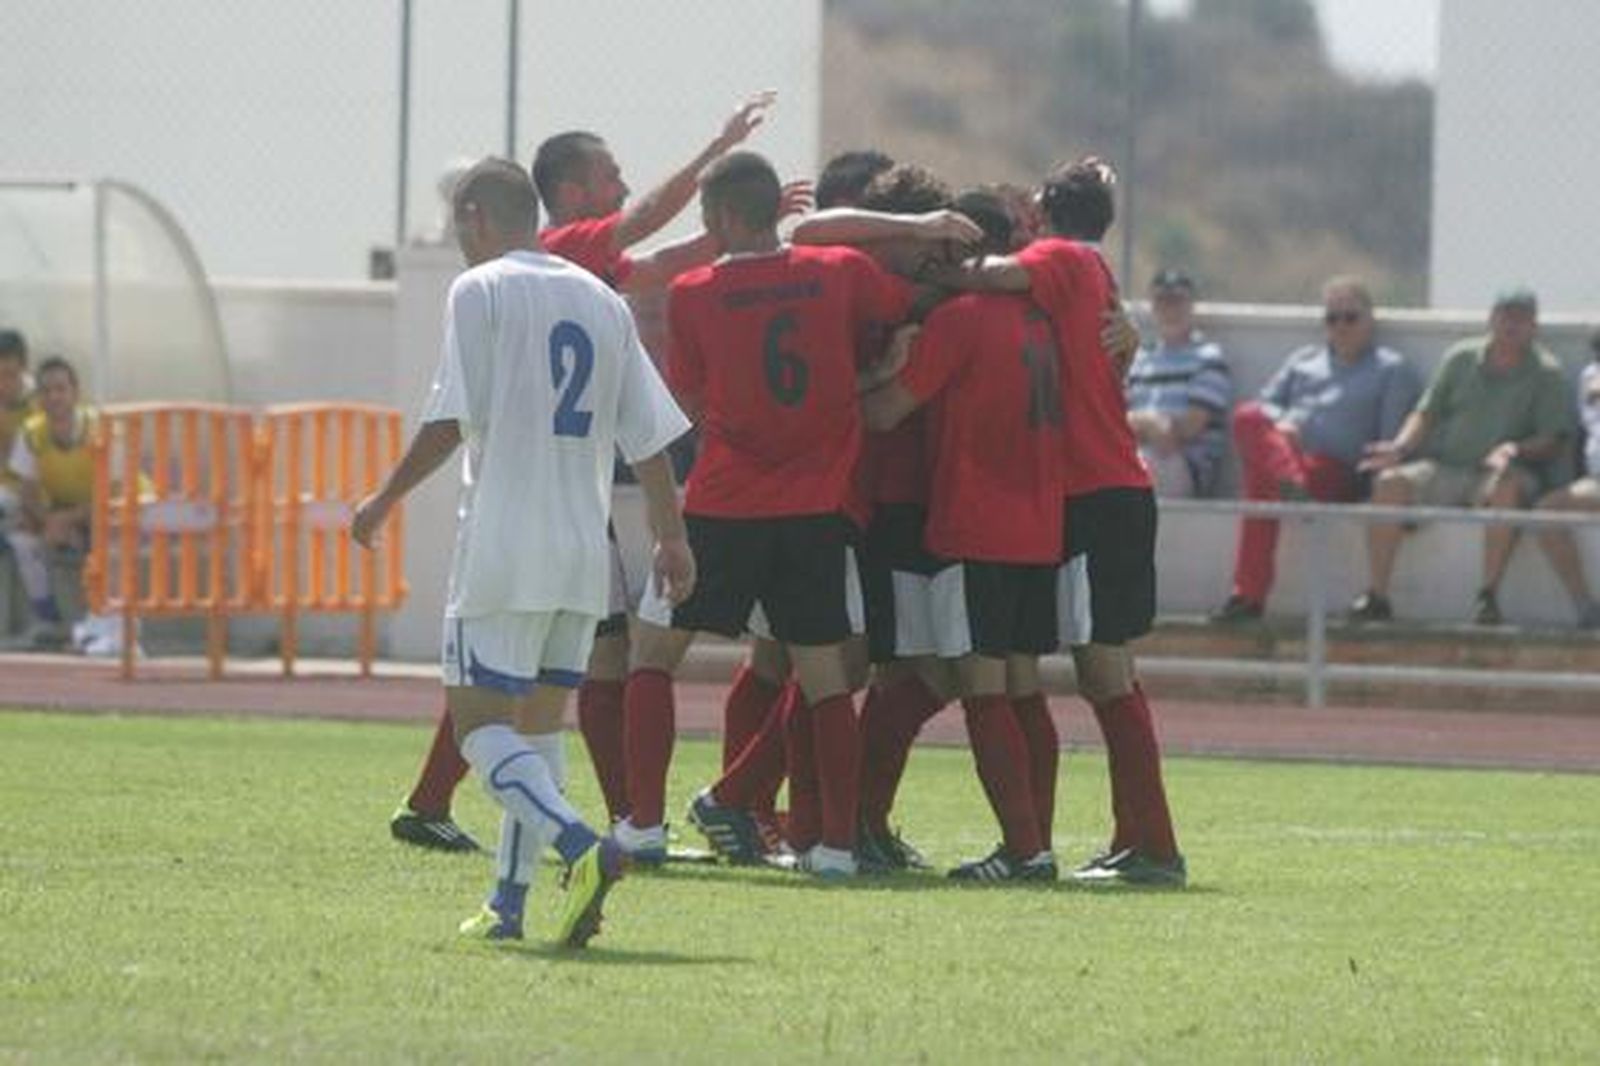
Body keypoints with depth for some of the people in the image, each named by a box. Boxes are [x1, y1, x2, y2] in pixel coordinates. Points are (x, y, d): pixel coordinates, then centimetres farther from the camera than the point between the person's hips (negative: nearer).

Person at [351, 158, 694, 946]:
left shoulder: (480, 291, -5)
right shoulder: (601, 300, 13)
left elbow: (451, 419, -10)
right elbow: (649, 433, 11)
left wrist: (386, 499, 0)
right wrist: (671, 536, 15)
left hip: (504, 547, -6)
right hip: (585, 549, 6)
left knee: (479, 722, -6)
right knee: (538, 722, 15)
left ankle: (580, 846, -28)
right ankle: (509, 900, 13)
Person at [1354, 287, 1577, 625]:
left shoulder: (1547, 375, 5)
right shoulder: (1462, 359, 15)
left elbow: (1555, 442, -3)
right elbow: (1426, 414, 15)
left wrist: (1515, 450, -23)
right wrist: (1400, 447, -4)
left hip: (1498, 472, -3)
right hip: (1444, 468, 3)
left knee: (1507, 486, -39)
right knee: (1390, 481, -25)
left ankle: (1488, 595, -35)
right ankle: (1375, 595, -26)